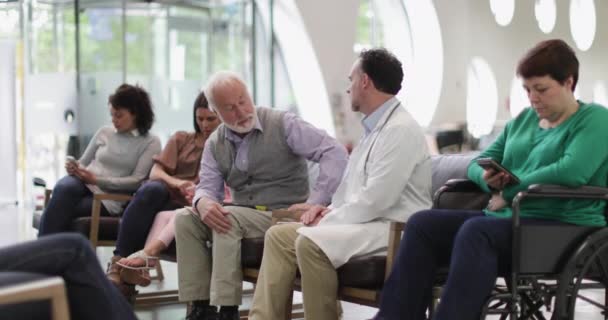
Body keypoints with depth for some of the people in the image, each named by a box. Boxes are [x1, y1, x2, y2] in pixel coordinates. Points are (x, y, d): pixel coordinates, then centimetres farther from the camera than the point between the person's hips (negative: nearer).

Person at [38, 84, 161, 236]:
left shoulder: (150, 142, 5)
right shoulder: (104, 132, 17)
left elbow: (136, 181, -6)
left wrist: (97, 180, -15)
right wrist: (74, 168, -4)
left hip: (110, 197, -3)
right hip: (83, 183, 3)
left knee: (60, 210, -32)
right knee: (64, 188, -35)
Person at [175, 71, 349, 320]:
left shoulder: (282, 125, -9)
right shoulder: (215, 144, 8)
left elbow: (335, 153, -15)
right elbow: (208, 187, 1)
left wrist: (314, 202, -25)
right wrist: (203, 202, -26)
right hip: (244, 217, 6)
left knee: (229, 219, -29)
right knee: (185, 219, -12)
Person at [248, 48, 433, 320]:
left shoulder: (401, 130, -14)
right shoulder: (375, 128, 18)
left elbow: (375, 200, -22)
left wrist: (329, 220, -12)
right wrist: (330, 209, 7)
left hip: (392, 229, -10)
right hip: (363, 221, 10)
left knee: (311, 243, -30)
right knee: (279, 235, 0)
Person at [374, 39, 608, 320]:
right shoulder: (524, 119, 21)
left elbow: (573, 171, -20)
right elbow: (477, 164, 22)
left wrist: (509, 190, -11)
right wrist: (487, 177, -4)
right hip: (507, 219, 8)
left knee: (475, 231, -35)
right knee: (422, 223, -14)